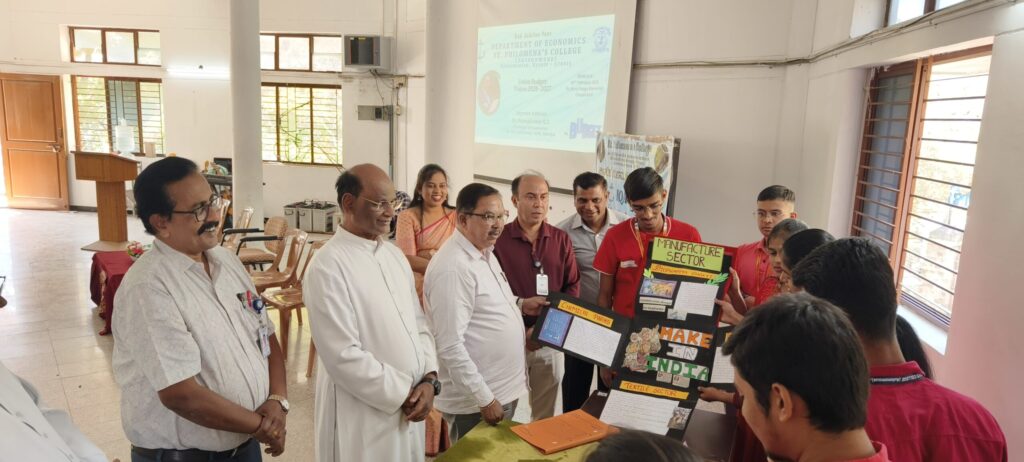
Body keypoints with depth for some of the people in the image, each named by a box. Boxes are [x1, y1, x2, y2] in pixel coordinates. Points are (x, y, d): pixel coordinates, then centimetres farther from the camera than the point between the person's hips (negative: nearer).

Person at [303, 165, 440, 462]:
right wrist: (403, 394, -14)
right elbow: (343, 356, -20)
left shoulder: (395, 255, 7)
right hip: (362, 420, -6)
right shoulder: (328, 266, -17)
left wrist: (429, 379, -5)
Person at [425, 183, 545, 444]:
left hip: (504, 388, 9)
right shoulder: (452, 268, -24)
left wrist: (519, 305, 8)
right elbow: (450, 346, -25)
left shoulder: (485, 252, 6)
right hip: (475, 402, -9)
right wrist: (484, 399, -21)